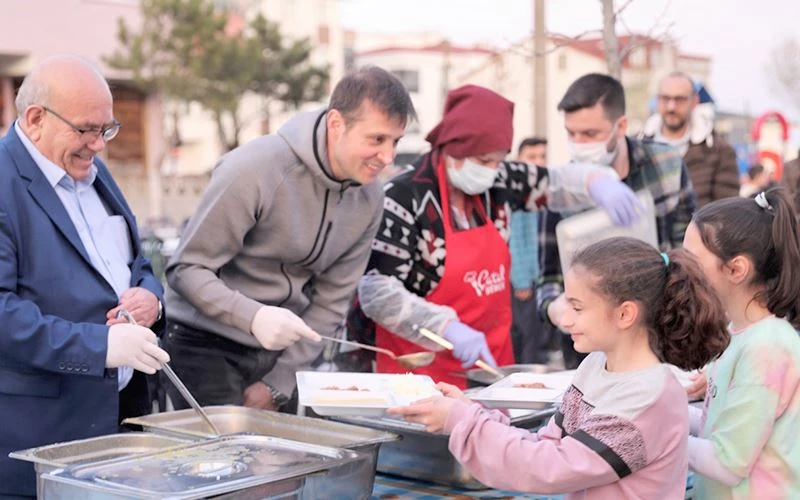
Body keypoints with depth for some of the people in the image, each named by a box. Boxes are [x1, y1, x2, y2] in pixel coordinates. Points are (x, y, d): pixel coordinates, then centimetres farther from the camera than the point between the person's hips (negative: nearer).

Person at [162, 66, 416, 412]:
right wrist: (254, 316, -34)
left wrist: (277, 385, -6)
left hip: (278, 350, 5)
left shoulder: (368, 199, -3)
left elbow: (330, 302, 1)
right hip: (207, 345, -5)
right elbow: (186, 269, -18)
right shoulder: (254, 170, -21)